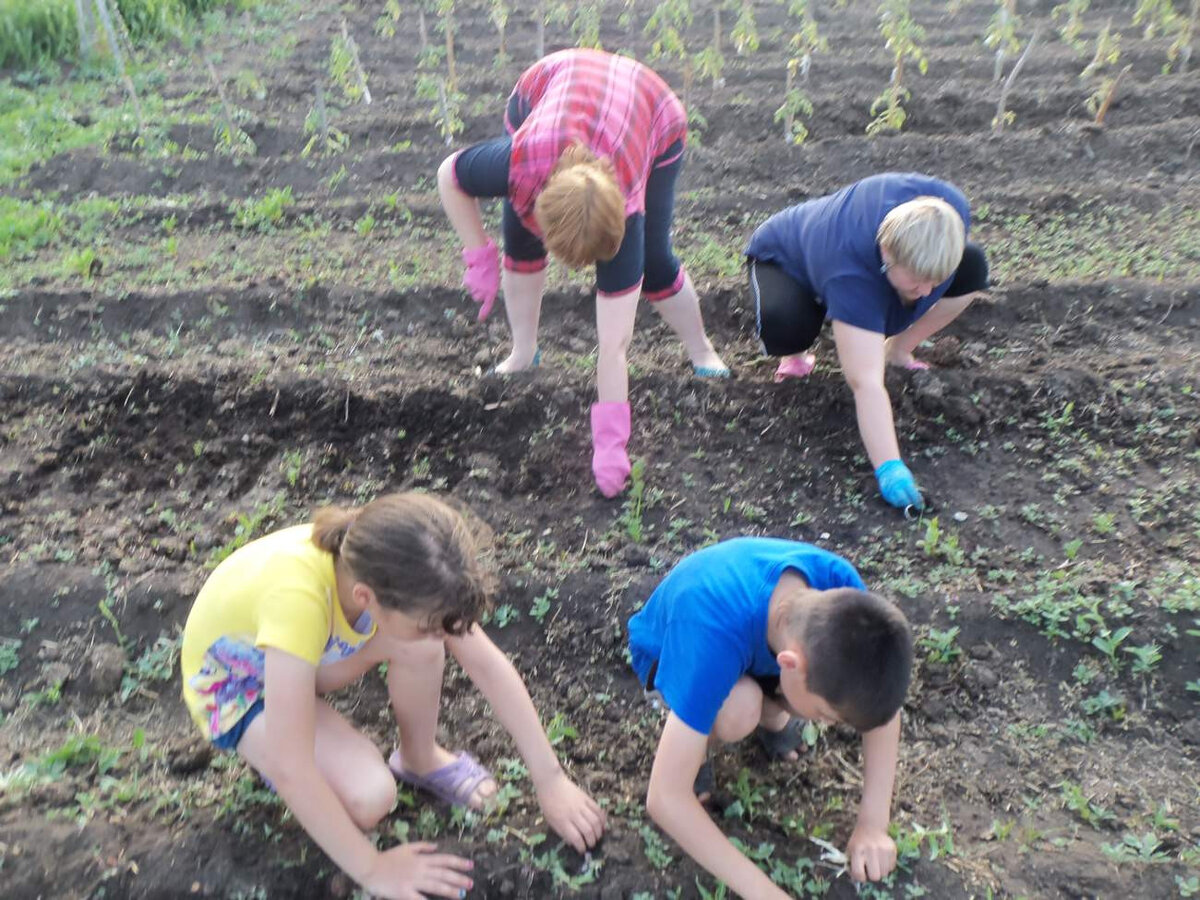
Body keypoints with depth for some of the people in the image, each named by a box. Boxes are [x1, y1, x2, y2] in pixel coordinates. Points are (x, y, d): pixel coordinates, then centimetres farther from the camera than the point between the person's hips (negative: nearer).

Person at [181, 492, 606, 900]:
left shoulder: (383, 563, -26)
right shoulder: (297, 598, -44)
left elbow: (487, 664, -18)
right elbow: (288, 769, -38)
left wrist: (550, 779, -16)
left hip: (312, 653, 4)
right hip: (234, 683, -4)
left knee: (421, 647, -26)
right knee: (369, 796, -26)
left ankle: (420, 760, 2)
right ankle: (263, 746, 4)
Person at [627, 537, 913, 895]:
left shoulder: (838, 583, -30)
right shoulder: (714, 639, -44)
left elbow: (882, 698, -14)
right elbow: (664, 798, -41)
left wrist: (872, 823, -20)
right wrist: (763, 892, -37)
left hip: (761, 639, 4)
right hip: (670, 649, -4)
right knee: (739, 712, -37)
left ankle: (768, 709, 7)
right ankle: (695, 744, -3)